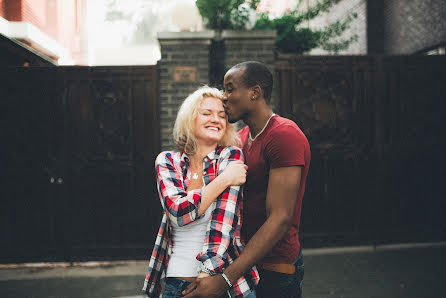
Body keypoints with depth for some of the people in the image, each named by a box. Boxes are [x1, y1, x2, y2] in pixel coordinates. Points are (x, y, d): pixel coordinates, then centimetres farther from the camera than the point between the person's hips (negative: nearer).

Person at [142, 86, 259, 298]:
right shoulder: (166, 161, 1)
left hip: (224, 281, -1)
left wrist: (207, 276, -24)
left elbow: (224, 221, -15)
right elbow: (178, 212, -15)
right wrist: (223, 180, -18)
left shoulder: (232, 157, -5)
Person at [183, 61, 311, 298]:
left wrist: (225, 279, -28)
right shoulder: (241, 138, 11)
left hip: (275, 269, -8)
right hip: (245, 264, 8)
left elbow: (279, 219, -24)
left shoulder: (284, 135, -18)